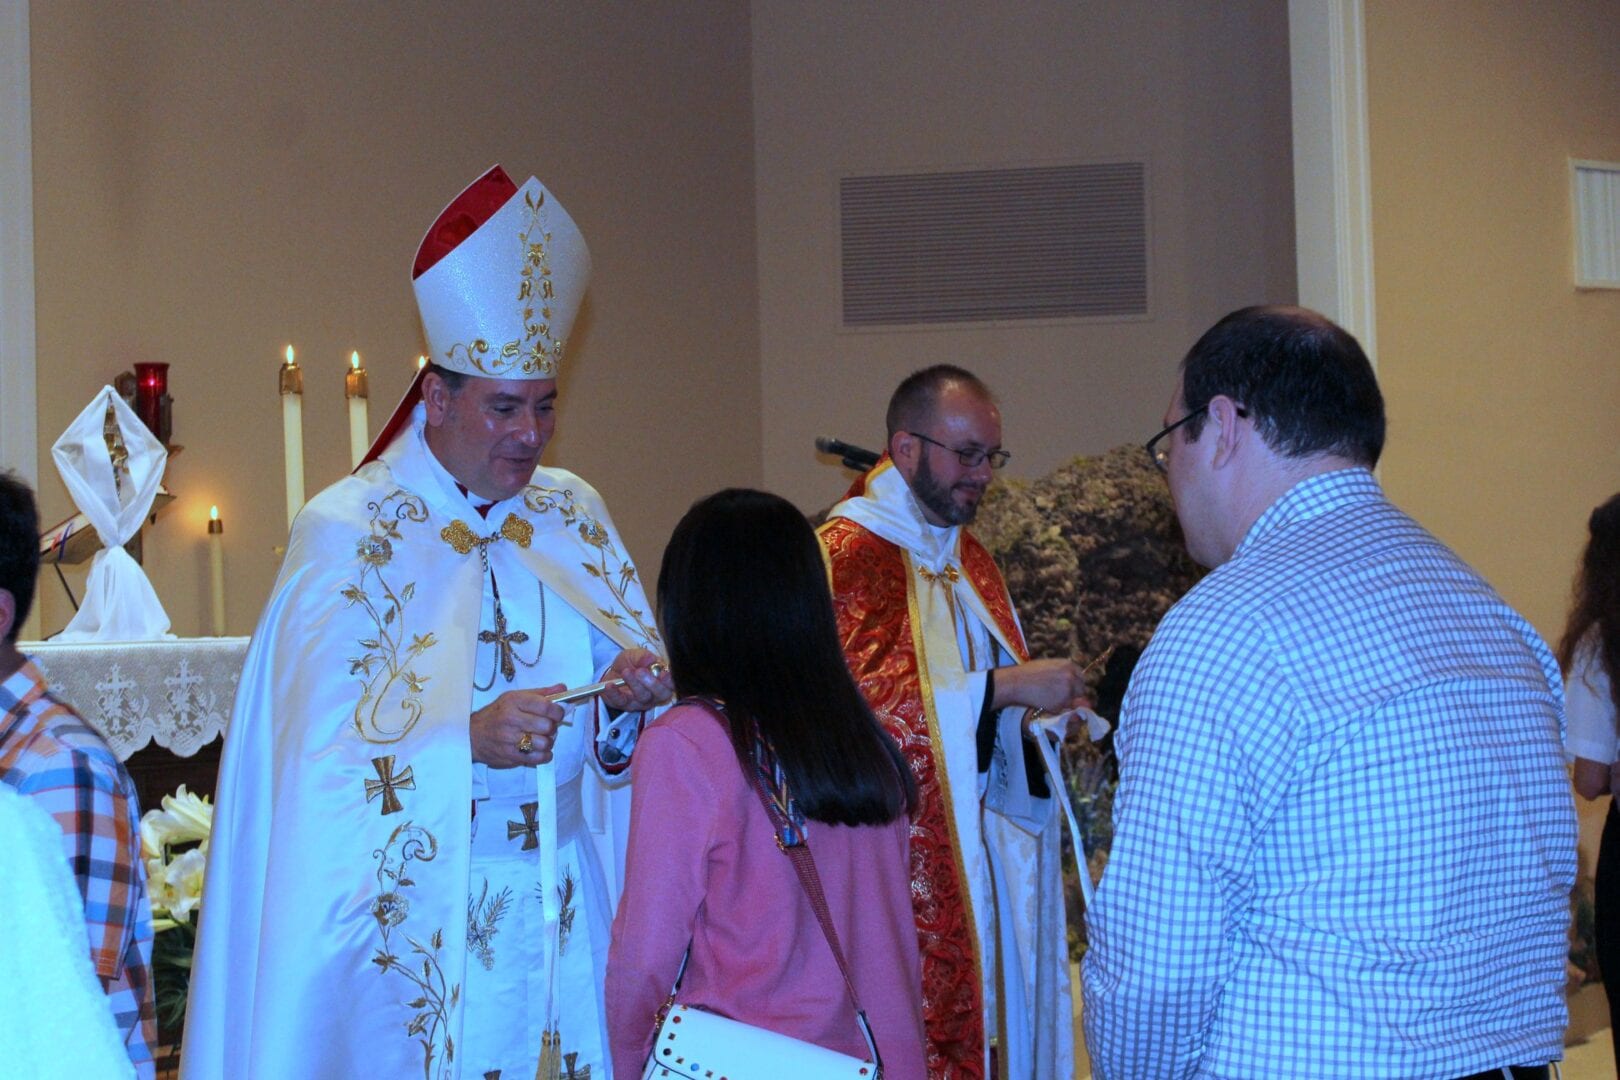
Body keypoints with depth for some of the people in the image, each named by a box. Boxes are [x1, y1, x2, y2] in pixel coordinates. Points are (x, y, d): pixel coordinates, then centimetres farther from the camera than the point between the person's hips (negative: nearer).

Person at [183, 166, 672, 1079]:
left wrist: (625, 704, -12)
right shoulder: (347, 532, -9)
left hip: (559, 912, 5)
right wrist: (468, 742, -28)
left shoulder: (572, 514, 7)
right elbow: (323, 756, -15)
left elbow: (610, 734, 10)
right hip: (410, 923, -4)